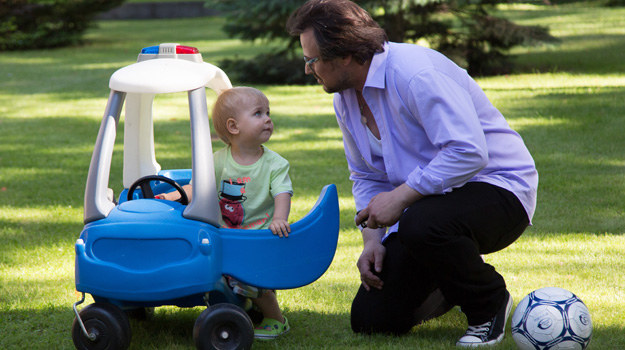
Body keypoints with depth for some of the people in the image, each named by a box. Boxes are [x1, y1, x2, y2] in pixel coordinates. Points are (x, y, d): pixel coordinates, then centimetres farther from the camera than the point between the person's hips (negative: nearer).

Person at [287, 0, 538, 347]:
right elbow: (366, 177, 16)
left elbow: (469, 152, -32)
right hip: (428, 200, 8)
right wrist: (372, 239, -1)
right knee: (370, 320, -2)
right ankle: (453, 284, 27)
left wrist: (399, 196, -28)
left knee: (420, 225, -41)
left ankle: (490, 303, -10)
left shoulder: (413, 72, -24)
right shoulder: (345, 98, 5)